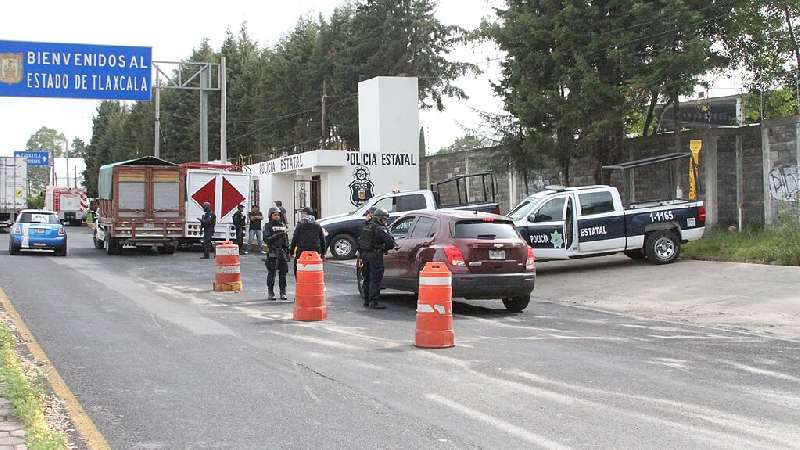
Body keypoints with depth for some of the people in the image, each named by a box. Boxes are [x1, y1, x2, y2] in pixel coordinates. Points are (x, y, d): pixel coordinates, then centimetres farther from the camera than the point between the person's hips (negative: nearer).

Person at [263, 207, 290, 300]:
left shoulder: (282, 225, 15)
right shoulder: (268, 226, 0)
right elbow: (266, 239, -12)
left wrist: (288, 251, 14)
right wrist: (276, 236, -23)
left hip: (282, 251, 4)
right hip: (272, 253, -4)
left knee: (283, 273, 5)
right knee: (271, 273, -2)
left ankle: (283, 293, 10)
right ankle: (271, 293, 5)